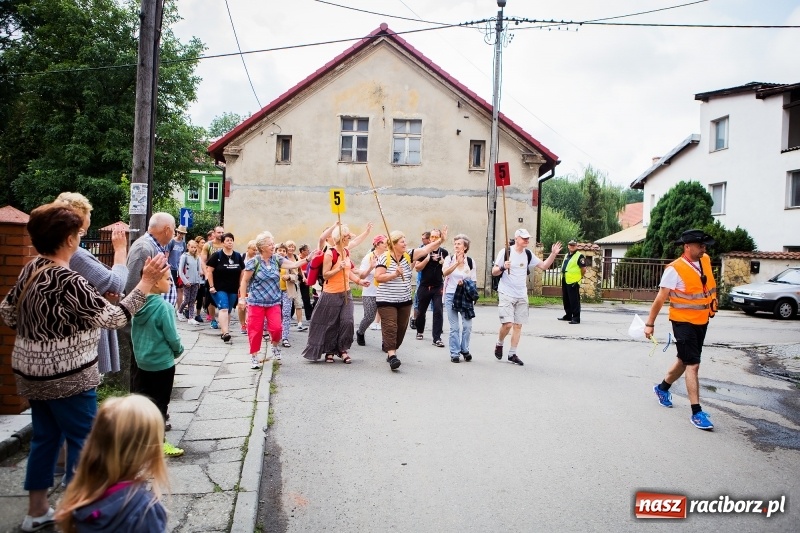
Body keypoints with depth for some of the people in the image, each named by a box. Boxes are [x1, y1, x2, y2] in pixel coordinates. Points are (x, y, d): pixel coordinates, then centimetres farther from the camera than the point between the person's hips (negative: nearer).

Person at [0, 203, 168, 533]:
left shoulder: (31, 269, 3)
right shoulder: (69, 281, -25)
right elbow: (114, 317, -24)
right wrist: (146, 283, -26)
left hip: (35, 372, 9)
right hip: (67, 376, -9)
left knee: (45, 437, 19)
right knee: (83, 441, 5)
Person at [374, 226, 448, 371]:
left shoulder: (408, 255, 2)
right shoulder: (384, 258, -11)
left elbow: (426, 249, -7)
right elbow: (378, 277, -15)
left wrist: (441, 240, -18)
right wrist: (394, 274, -24)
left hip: (405, 300, 6)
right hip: (386, 300, -6)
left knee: (401, 328, 11)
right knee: (390, 327, -11)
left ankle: (391, 350, 26)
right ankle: (392, 355, -15)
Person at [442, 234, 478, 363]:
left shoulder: (470, 261, 3)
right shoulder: (449, 259, -1)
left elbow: (474, 281, 9)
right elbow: (445, 272, -21)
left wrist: (465, 283, -12)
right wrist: (457, 263, -35)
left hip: (465, 296, 1)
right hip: (451, 295, -1)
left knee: (467, 325, 0)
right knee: (454, 327, 2)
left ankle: (465, 349, 19)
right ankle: (455, 352, 11)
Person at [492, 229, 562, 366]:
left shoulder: (528, 254, 6)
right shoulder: (505, 252, -9)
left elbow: (544, 266, 9)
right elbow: (494, 272, -6)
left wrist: (553, 254, -4)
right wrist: (503, 268, -27)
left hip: (522, 295, 5)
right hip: (506, 294, -5)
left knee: (518, 325, 6)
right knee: (507, 323, -14)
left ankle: (512, 354, 16)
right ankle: (499, 344, 15)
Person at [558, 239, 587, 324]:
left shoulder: (579, 256, -8)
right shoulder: (566, 255, 18)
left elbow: (584, 269, -10)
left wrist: (579, 277, 0)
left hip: (573, 282, -9)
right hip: (565, 281, 9)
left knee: (574, 301, -7)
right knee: (566, 300, 16)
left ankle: (576, 318, -4)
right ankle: (568, 316, 28)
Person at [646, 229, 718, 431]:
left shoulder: (706, 261, 2)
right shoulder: (675, 269, -19)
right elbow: (660, 298, -17)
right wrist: (650, 323, -14)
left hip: (702, 321, 7)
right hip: (684, 323, -7)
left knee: (684, 361, 19)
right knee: (692, 364, -7)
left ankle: (663, 388, 41)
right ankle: (696, 412, -2)